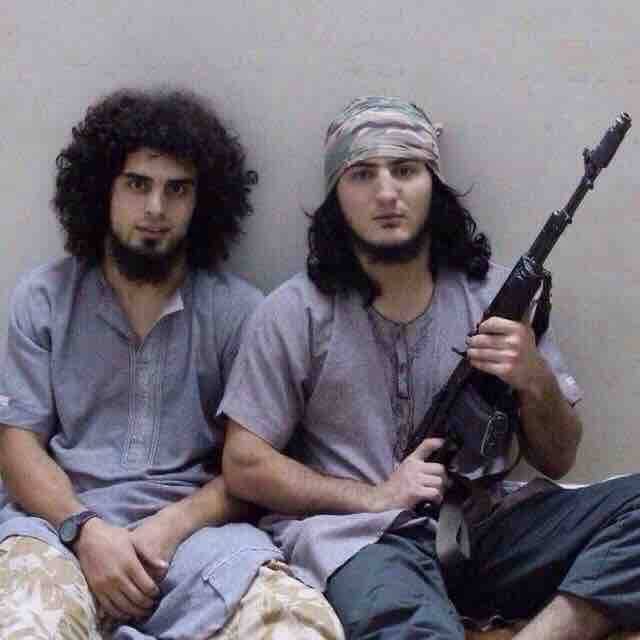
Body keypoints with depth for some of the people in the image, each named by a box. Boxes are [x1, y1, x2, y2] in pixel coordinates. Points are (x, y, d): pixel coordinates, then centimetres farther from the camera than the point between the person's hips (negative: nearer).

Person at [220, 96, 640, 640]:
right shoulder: (294, 312, 0)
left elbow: (557, 461, 12)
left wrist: (535, 380, -10)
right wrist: (375, 497, -8)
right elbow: (244, 466, 1)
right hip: (357, 534, -5)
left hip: (484, 525, 5)